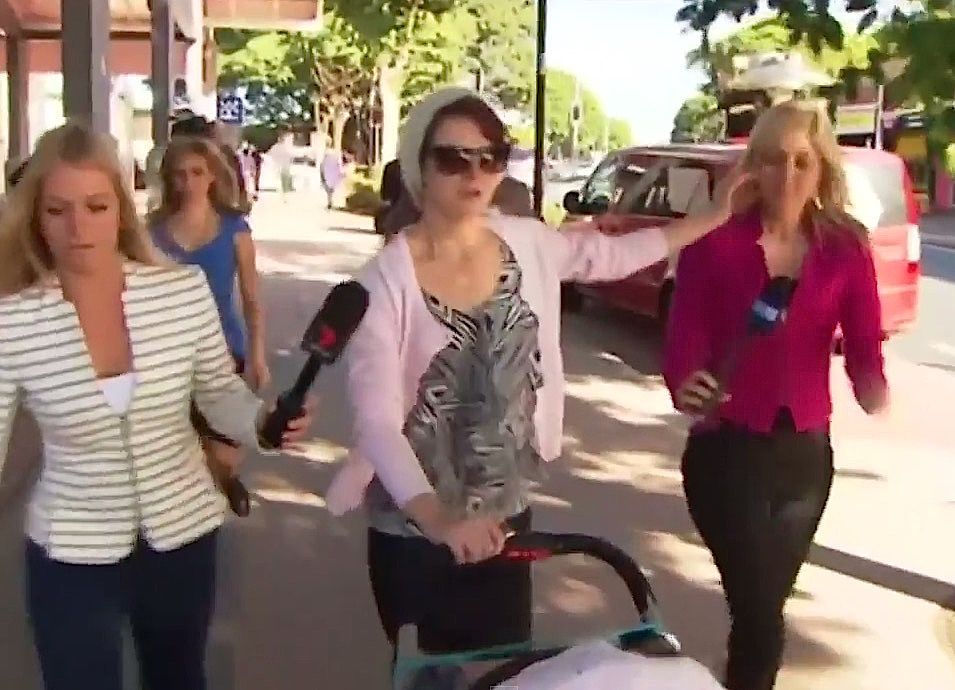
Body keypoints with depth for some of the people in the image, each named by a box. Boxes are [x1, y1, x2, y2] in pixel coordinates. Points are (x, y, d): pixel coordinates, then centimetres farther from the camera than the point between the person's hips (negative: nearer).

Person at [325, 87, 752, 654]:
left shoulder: (526, 244, -4)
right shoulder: (388, 280, -20)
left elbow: (613, 254, 14)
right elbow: (377, 421, -27)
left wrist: (716, 217, 12)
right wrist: (439, 519, -41)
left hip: (506, 518, 5)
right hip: (414, 533, -4)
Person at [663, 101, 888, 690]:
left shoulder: (847, 250, 0)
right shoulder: (714, 241, -10)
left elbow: (865, 343, -7)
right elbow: (685, 335, -13)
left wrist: (873, 387, -29)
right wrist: (685, 382, -35)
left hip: (806, 453, 4)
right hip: (727, 450, -3)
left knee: (765, 607, 18)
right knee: (760, 615, -8)